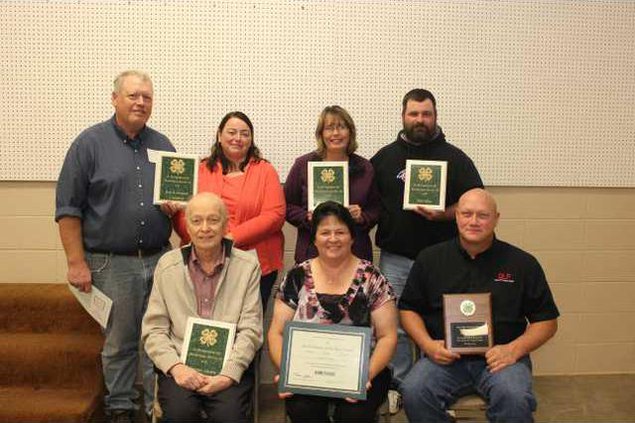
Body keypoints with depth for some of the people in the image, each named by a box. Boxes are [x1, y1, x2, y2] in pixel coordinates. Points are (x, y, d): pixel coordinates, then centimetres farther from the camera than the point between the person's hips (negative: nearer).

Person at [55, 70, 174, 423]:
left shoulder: (162, 145, 11)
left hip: (159, 259, 4)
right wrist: (77, 263, -10)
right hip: (112, 264, -3)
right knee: (118, 342, 8)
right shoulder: (90, 143, -2)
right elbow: (68, 208, -5)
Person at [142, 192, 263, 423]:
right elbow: (154, 328, 5)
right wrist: (176, 367, -11)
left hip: (230, 367, -1)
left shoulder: (248, 265, 3)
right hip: (180, 367, 1)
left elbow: (251, 329, -2)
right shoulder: (167, 265, 7)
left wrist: (228, 374, -14)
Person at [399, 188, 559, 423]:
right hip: (445, 357, 1)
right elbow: (408, 309, 13)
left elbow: (547, 321, 7)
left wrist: (514, 349, -10)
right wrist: (427, 344, -5)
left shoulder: (522, 263, 4)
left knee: (515, 399, -32)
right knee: (414, 392, -28)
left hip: (500, 358, -1)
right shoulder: (430, 259, 7)